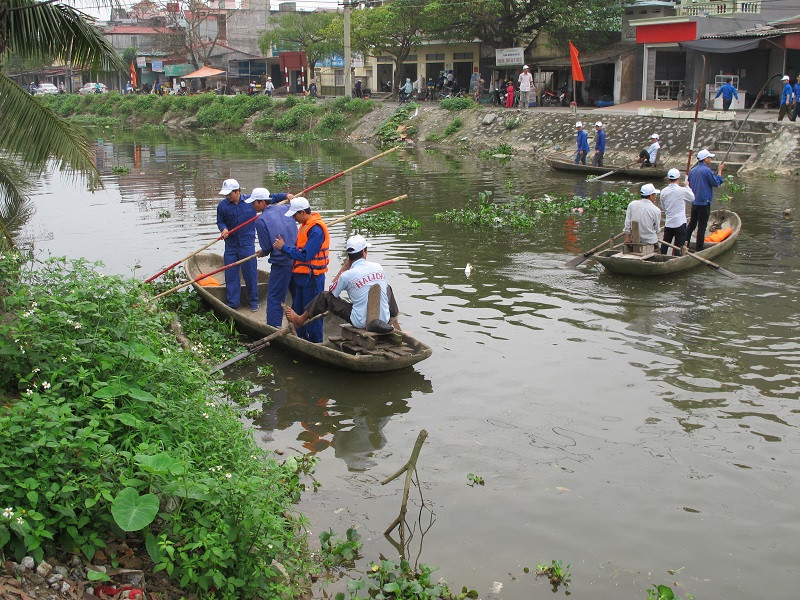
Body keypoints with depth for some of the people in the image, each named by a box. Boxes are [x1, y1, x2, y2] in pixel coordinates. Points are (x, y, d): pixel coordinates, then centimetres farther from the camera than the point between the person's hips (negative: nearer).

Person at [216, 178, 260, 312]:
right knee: (230, 275, 5)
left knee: (250, 273, 4)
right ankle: (232, 304, 14)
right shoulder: (222, 205, -1)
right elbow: (220, 221, 9)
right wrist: (224, 229, -13)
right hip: (231, 245, 2)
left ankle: (254, 302, 19)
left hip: (247, 244, -2)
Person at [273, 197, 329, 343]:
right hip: (302, 276, 10)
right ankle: (301, 338, 32)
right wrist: (283, 246, -3)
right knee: (298, 309, 19)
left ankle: (315, 343, 9)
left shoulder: (316, 230, -22)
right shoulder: (306, 225, 10)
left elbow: (304, 255, -25)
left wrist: (284, 247, -16)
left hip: (312, 278, -10)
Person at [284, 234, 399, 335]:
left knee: (326, 296, 11)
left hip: (361, 323, -3)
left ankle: (300, 320, 29)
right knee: (387, 287, 34)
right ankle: (393, 319, 52)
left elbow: (332, 290, 8)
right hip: (384, 320, 3)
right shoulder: (378, 267, -1)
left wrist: (345, 267, 9)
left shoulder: (347, 275, -13)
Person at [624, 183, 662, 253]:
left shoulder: (632, 204, -3)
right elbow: (657, 229, 2)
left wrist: (627, 237, 5)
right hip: (650, 241, -4)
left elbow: (627, 223, -1)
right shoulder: (656, 210, -10)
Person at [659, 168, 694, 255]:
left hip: (668, 222, 4)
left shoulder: (663, 192, 0)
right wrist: (687, 186, 16)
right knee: (679, 245, 2)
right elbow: (692, 198, 5)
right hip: (680, 223, -4)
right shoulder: (682, 190, -14)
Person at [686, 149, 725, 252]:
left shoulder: (692, 170, 9)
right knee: (702, 226, -1)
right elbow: (716, 183, -10)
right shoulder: (707, 170, -16)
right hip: (704, 202, -7)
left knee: (691, 224, 16)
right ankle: (698, 249, 1)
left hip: (694, 202, 7)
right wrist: (719, 171, -1)